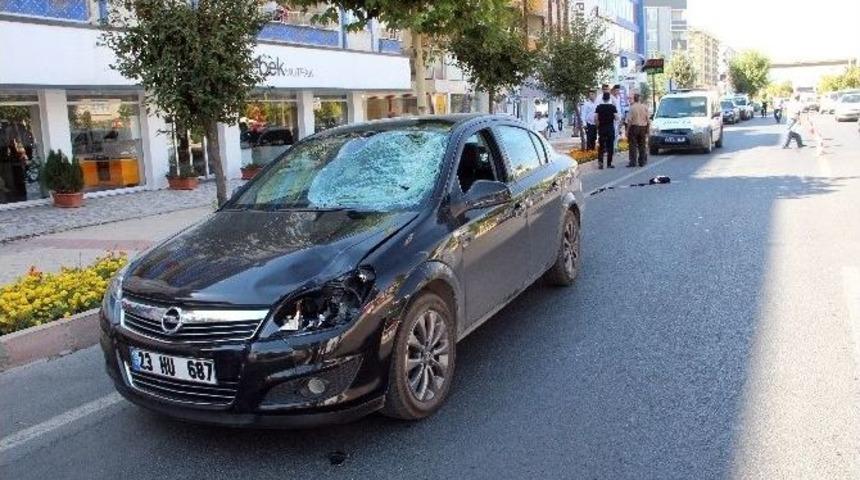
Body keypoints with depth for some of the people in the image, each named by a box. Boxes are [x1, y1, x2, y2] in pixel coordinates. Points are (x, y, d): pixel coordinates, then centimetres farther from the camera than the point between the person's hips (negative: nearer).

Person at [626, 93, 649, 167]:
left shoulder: (632, 107, -8)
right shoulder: (645, 107, 5)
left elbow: (629, 120, -11)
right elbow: (648, 119, 6)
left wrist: (627, 130, -6)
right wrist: (647, 129, 14)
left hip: (634, 126, -4)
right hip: (643, 127, 4)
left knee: (633, 145, -2)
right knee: (642, 145, 10)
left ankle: (633, 162, -6)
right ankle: (642, 162, 13)